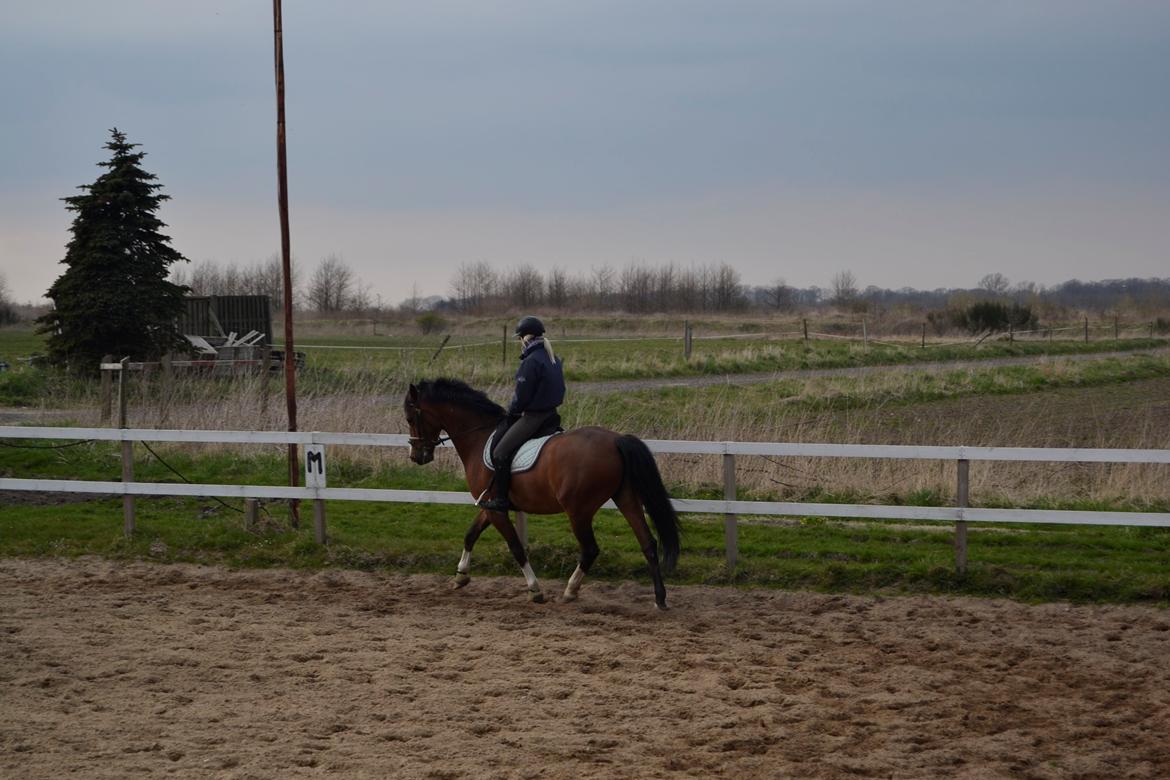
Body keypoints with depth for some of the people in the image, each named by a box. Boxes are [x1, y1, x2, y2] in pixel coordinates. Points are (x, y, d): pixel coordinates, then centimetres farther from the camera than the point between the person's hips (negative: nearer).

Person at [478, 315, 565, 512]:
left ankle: (501, 500, -3)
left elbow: (521, 396, -18)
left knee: (500, 452, -5)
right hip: (551, 413, 10)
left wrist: (511, 412, 3)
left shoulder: (530, 362, -19)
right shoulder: (553, 360, 10)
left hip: (533, 417, -10)